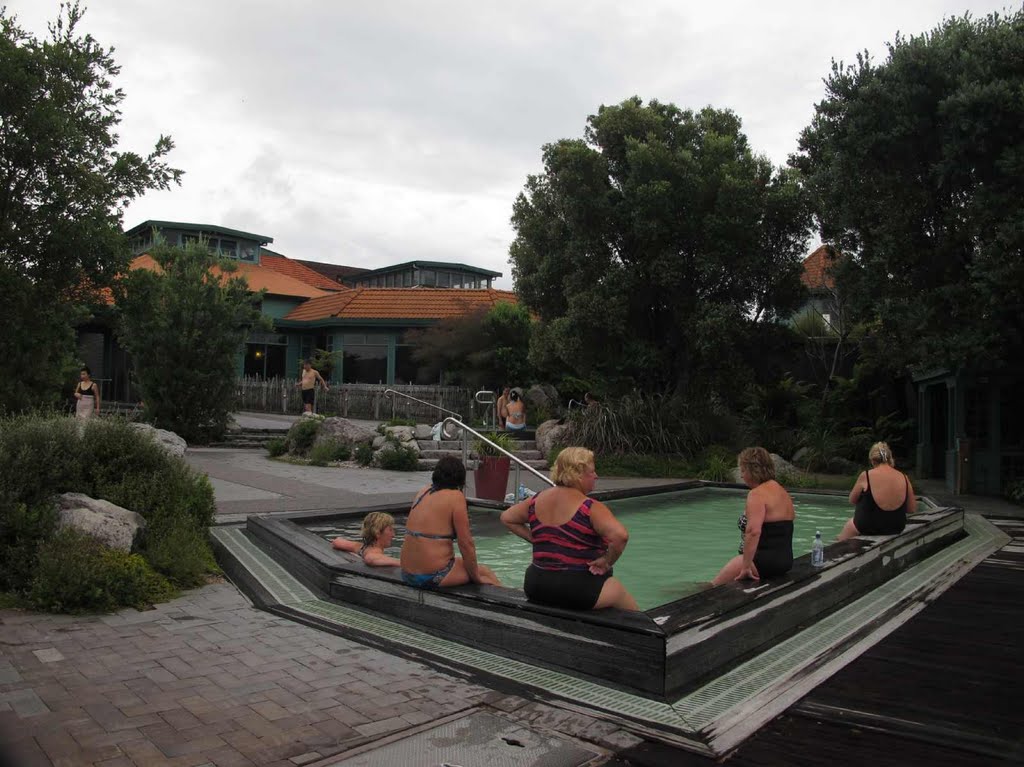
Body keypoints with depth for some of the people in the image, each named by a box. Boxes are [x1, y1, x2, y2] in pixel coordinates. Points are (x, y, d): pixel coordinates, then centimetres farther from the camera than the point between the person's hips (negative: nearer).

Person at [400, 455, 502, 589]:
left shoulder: (423, 492, 9)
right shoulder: (455, 497, -11)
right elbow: (466, 544, -12)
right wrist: (476, 578, 1)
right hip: (433, 576, -8)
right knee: (486, 573, 13)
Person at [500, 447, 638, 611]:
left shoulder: (537, 500, 3)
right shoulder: (591, 508, -18)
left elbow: (506, 518, 17)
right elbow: (620, 535, -33)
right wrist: (607, 561, -16)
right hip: (580, 589, -6)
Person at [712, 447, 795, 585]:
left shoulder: (757, 494, -15)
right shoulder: (783, 492, 15)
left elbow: (753, 531, -29)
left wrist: (746, 564, -26)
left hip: (764, 561, -10)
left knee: (713, 588, -8)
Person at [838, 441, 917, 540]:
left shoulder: (866, 476, -15)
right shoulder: (904, 478, -6)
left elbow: (852, 500, -2)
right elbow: (912, 509, 0)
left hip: (868, 527, -4)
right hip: (897, 528, 4)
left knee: (848, 525, 28)